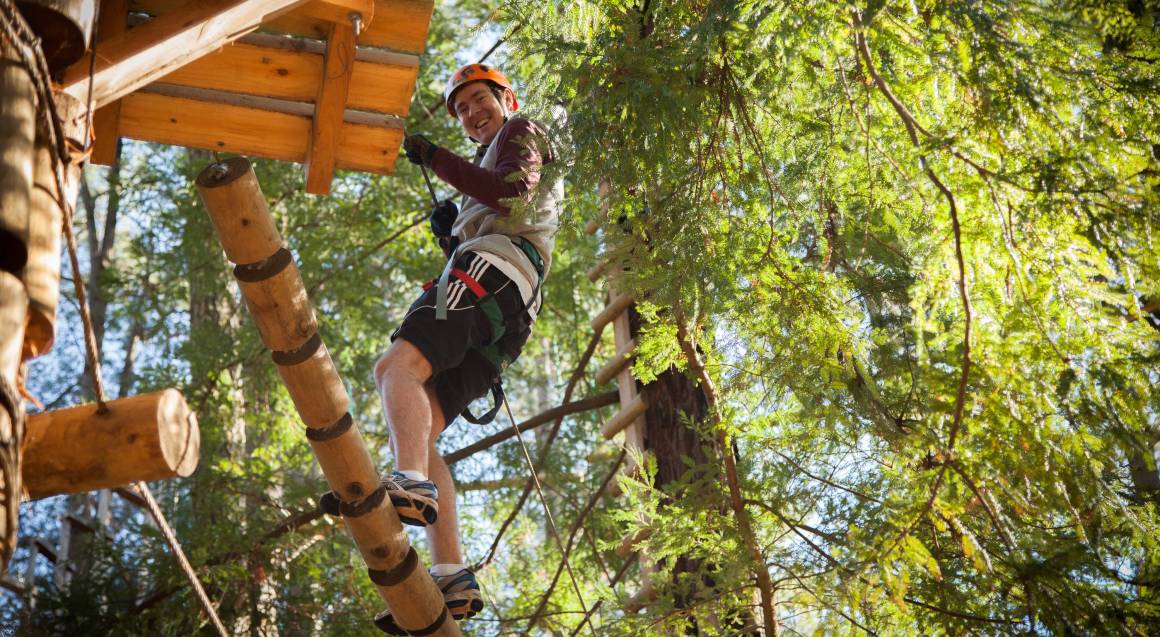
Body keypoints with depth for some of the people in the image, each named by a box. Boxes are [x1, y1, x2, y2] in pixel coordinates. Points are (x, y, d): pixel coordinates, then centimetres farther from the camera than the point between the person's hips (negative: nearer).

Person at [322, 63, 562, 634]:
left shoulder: (522, 132, 18)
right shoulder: (490, 168, 43)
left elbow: (513, 191, -6)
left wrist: (436, 158, -3)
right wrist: (448, 235, 20)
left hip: (493, 265, -9)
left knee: (397, 366, -30)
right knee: (414, 428, -5)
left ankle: (412, 483, -52)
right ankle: (452, 577, -17)